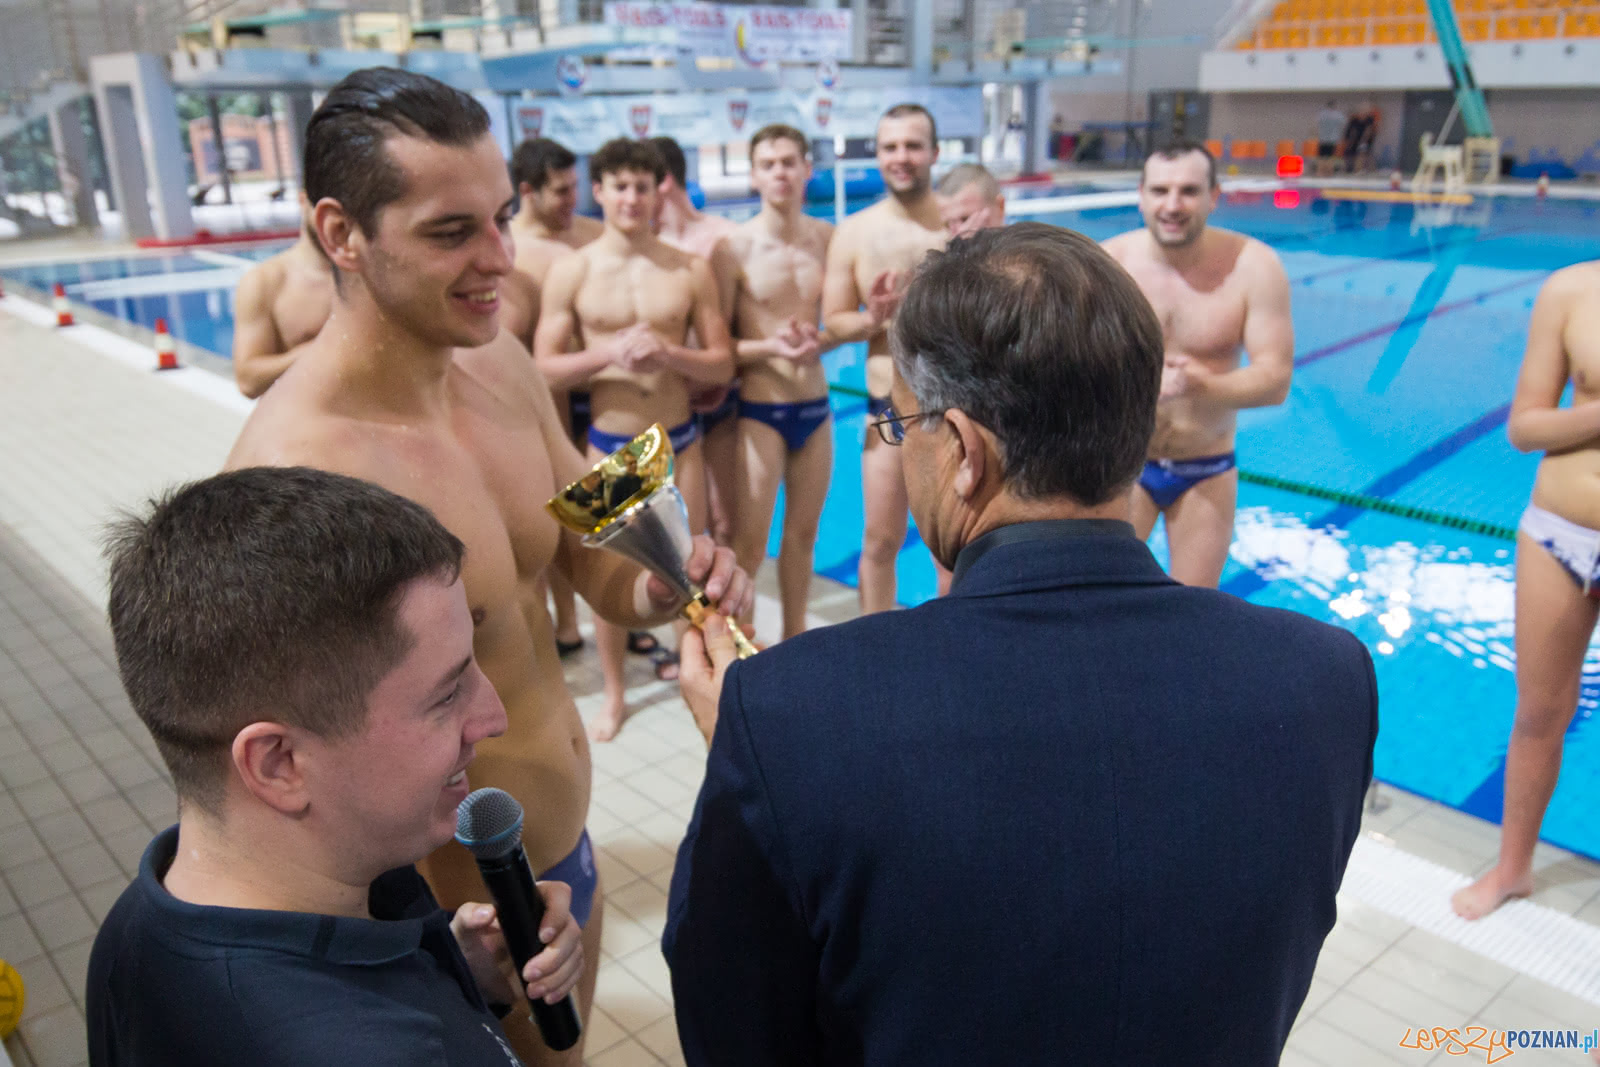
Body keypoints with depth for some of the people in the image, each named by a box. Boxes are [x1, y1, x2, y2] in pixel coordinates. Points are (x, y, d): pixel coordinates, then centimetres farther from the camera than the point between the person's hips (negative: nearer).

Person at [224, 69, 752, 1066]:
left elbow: (599, 568, 3)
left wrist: (664, 585, -18)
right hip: (458, 912, -7)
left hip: (567, 850, 7)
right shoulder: (294, 470, -30)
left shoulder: (502, 361, -6)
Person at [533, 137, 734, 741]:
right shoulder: (571, 272, -4)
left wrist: (668, 353, -18)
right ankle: (614, 693, 24)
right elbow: (544, 368, -5)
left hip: (679, 438, 1)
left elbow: (723, 363, 0)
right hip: (609, 444, -1)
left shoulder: (690, 271, -1)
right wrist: (609, 353, -20)